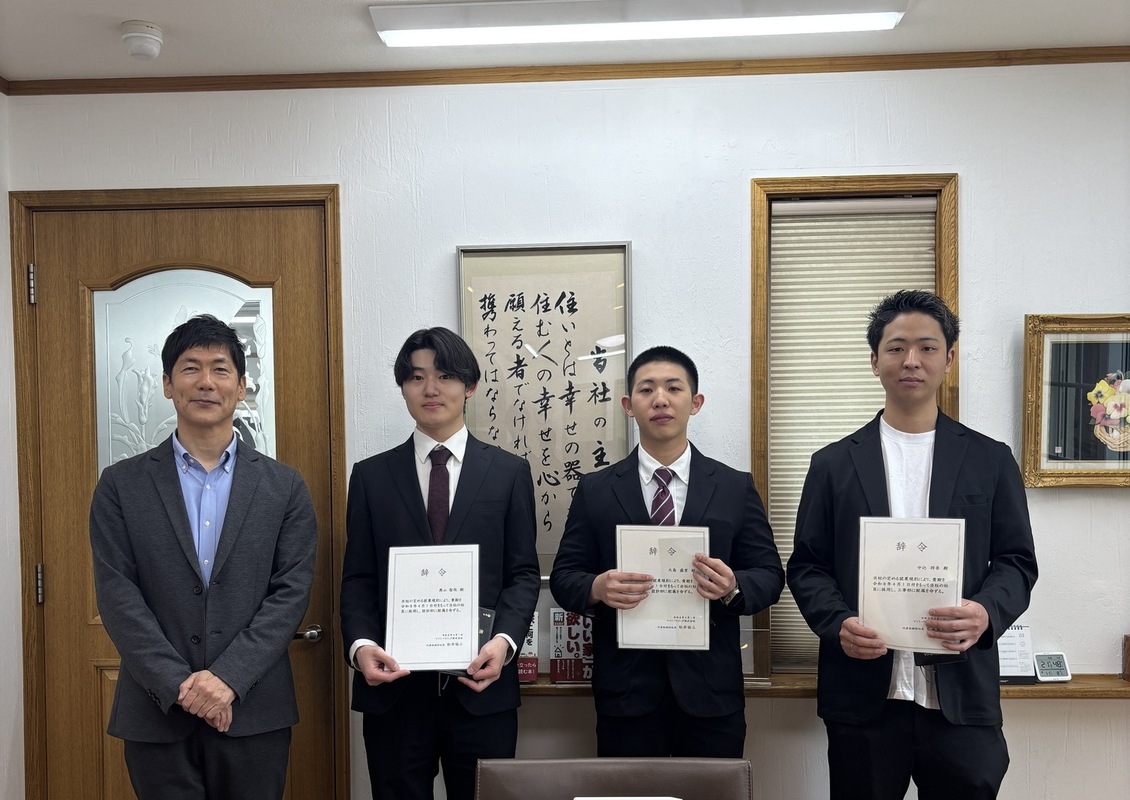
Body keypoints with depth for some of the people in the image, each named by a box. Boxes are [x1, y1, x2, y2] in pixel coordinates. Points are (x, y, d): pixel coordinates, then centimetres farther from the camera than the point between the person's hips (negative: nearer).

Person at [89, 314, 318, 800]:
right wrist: (179, 684, -13)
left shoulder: (284, 487, 3)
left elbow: (291, 593, -3)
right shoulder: (121, 485, 3)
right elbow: (116, 595, -3)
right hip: (157, 712, 0)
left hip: (253, 713, 0)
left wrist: (229, 677, -14)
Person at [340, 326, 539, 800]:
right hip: (393, 686, 1)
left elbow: (523, 574, 2)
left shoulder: (509, 473, 5)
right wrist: (361, 644, -12)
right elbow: (358, 578, 5)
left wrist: (504, 640, -14)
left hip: (481, 684, 0)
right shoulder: (371, 476, 7)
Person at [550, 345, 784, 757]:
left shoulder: (735, 488, 6)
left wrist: (733, 587, -17)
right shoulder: (594, 490, 5)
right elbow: (563, 576, 5)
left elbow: (769, 574, 5)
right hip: (626, 690, 0)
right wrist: (596, 589, -17)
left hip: (710, 691, 1)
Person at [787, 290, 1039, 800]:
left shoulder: (991, 461, 7)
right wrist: (838, 623, -14)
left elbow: (1017, 561, 6)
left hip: (962, 698, 0)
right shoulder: (834, 464, 5)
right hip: (862, 697, 0)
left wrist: (986, 612, -14)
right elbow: (806, 566, 5)